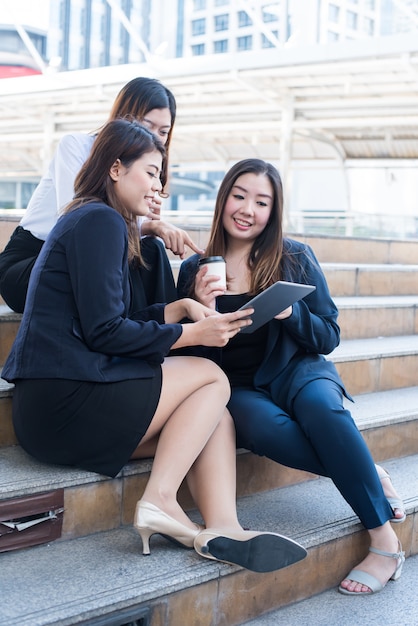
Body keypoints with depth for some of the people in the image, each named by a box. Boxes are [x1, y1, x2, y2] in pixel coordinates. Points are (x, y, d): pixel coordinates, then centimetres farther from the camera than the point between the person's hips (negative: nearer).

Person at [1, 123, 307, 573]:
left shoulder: (91, 220, 23)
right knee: (211, 378, -5)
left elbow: (115, 322, 18)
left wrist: (180, 308, 9)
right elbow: (104, 331, -16)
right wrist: (192, 334, -8)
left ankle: (222, 529, -16)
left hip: (50, 406, 10)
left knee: (216, 414, 2)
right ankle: (160, 499, -13)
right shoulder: (101, 221, -9)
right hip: (63, 403, -10)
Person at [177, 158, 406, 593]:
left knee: (321, 406, -35)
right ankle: (367, 473, -15)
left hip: (295, 370, 0)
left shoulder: (295, 259, 1)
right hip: (236, 386, 0)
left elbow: (329, 337, 2)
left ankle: (385, 541, -25)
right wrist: (202, 309, -18)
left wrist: (291, 313, -19)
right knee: (265, 426, -36)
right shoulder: (195, 270, 3)